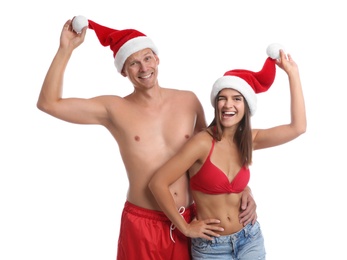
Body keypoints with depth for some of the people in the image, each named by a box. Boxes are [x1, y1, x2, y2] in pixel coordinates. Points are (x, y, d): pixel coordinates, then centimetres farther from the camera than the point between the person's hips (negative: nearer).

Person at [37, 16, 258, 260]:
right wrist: (66, 48, -11)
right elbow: (48, 103, -9)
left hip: (188, 222, 2)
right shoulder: (115, 109, -4)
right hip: (142, 224, -2)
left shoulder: (188, 101, 3)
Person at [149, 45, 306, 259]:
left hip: (250, 239, 5)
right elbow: (158, 183, -20)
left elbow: (298, 127, -8)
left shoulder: (249, 140, 0)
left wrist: (293, 73, -5)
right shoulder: (203, 142, -17)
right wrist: (185, 228, -14)